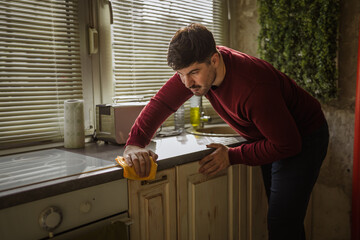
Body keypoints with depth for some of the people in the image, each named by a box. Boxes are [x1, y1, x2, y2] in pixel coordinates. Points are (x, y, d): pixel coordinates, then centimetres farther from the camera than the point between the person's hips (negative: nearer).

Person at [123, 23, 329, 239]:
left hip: (304, 138, -7)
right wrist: (134, 143, -29)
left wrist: (232, 156, -26)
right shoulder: (197, 65, -17)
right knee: (276, 216, 18)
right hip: (270, 139, 8)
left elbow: (288, 145, -30)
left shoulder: (254, 88, -39)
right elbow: (162, 102, -14)